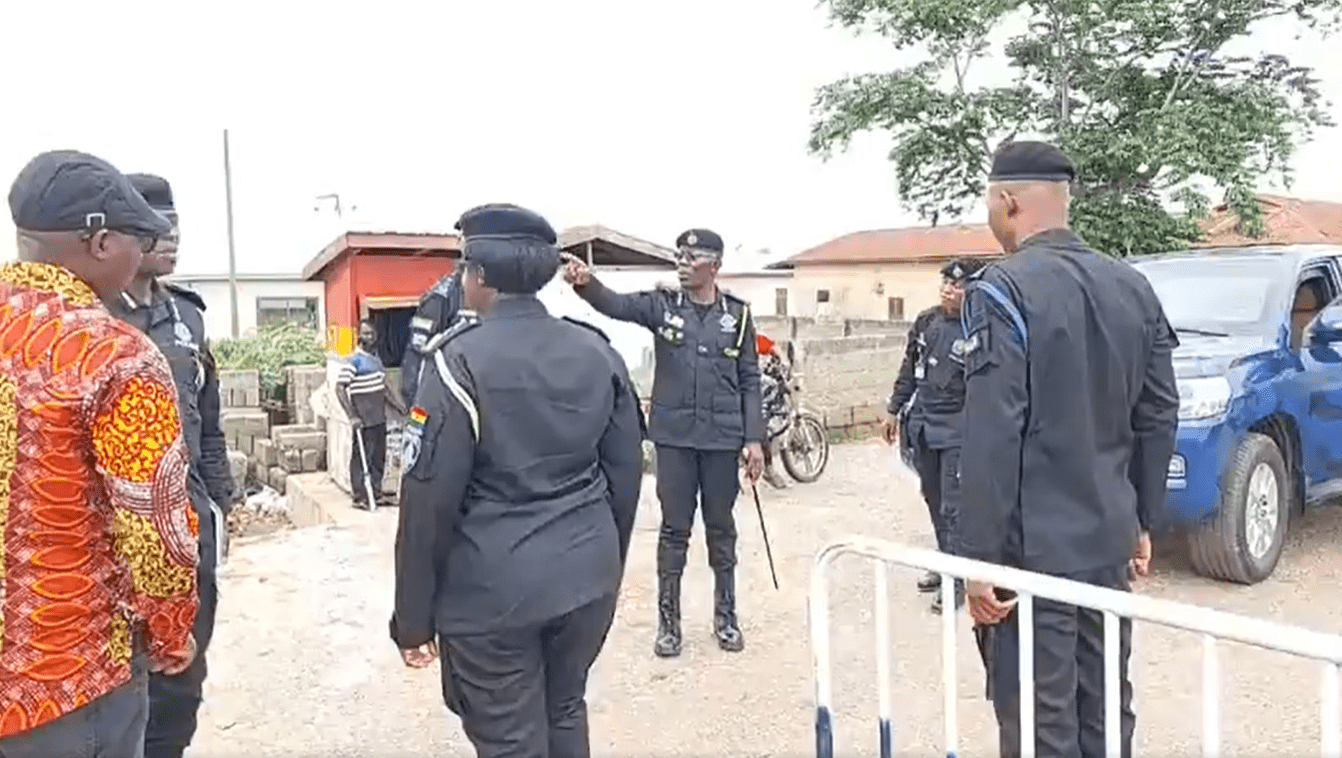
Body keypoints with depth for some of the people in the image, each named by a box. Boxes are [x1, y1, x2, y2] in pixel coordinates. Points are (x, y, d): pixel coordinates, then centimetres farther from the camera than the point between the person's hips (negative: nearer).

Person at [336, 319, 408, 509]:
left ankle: (377, 493, 24)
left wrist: (398, 405, 21)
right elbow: (340, 388, -15)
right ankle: (359, 496, 8)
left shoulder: (377, 359, 14)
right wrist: (352, 416, -20)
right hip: (364, 421, -8)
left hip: (379, 418, 8)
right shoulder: (354, 361, -11)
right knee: (362, 457, 0)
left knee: (379, 457, 13)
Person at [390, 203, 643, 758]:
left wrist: (413, 618, -3)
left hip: (494, 587, -5)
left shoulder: (461, 362, -13)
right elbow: (625, 473, 8)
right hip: (585, 576, 6)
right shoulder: (598, 352, 3)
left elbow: (429, 499, -13)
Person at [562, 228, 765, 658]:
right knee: (674, 529, 7)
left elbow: (749, 380, 3)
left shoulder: (737, 313, 2)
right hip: (675, 436, 0)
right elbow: (616, 305, -19)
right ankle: (668, 621, 20)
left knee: (720, 529, 12)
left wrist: (754, 439, -3)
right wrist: (585, 282, -40)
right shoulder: (662, 305, 0)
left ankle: (726, 616, 28)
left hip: (722, 438, 1)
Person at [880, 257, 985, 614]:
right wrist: (894, 411, 16)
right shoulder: (926, 321, 6)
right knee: (934, 501, 17)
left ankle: (956, 578, 5)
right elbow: (909, 369, 15)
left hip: (956, 429, -6)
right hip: (921, 424, 6)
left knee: (953, 507, -4)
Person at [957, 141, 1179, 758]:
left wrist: (983, 556, -14)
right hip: (1110, 540, 7)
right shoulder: (1133, 288, 8)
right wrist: (1142, 521, 19)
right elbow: (1158, 417, 11)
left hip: (1033, 549, -7)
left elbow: (992, 439, -19)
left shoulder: (1003, 290, -14)